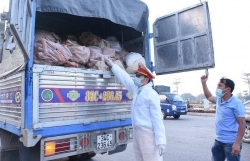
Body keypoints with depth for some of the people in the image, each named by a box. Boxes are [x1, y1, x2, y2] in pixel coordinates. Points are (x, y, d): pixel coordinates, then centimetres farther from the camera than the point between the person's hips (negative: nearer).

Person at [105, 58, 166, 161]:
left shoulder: (151, 94, -14)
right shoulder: (136, 90, 10)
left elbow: (157, 118, -18)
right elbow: (125, 78, 20)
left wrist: (160, 141, -21)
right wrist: (112, 66, 24)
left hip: (148, 133, -9)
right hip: (136, 131, 9)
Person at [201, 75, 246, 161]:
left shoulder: (236, 103, -16)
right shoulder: (219, 99, 5)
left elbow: (242, 124, -18)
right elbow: (209, 96, 26)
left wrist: (237, 144, -22)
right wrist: (204, 83, 17)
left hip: (231, 143, -7)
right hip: (218, 141, 7)